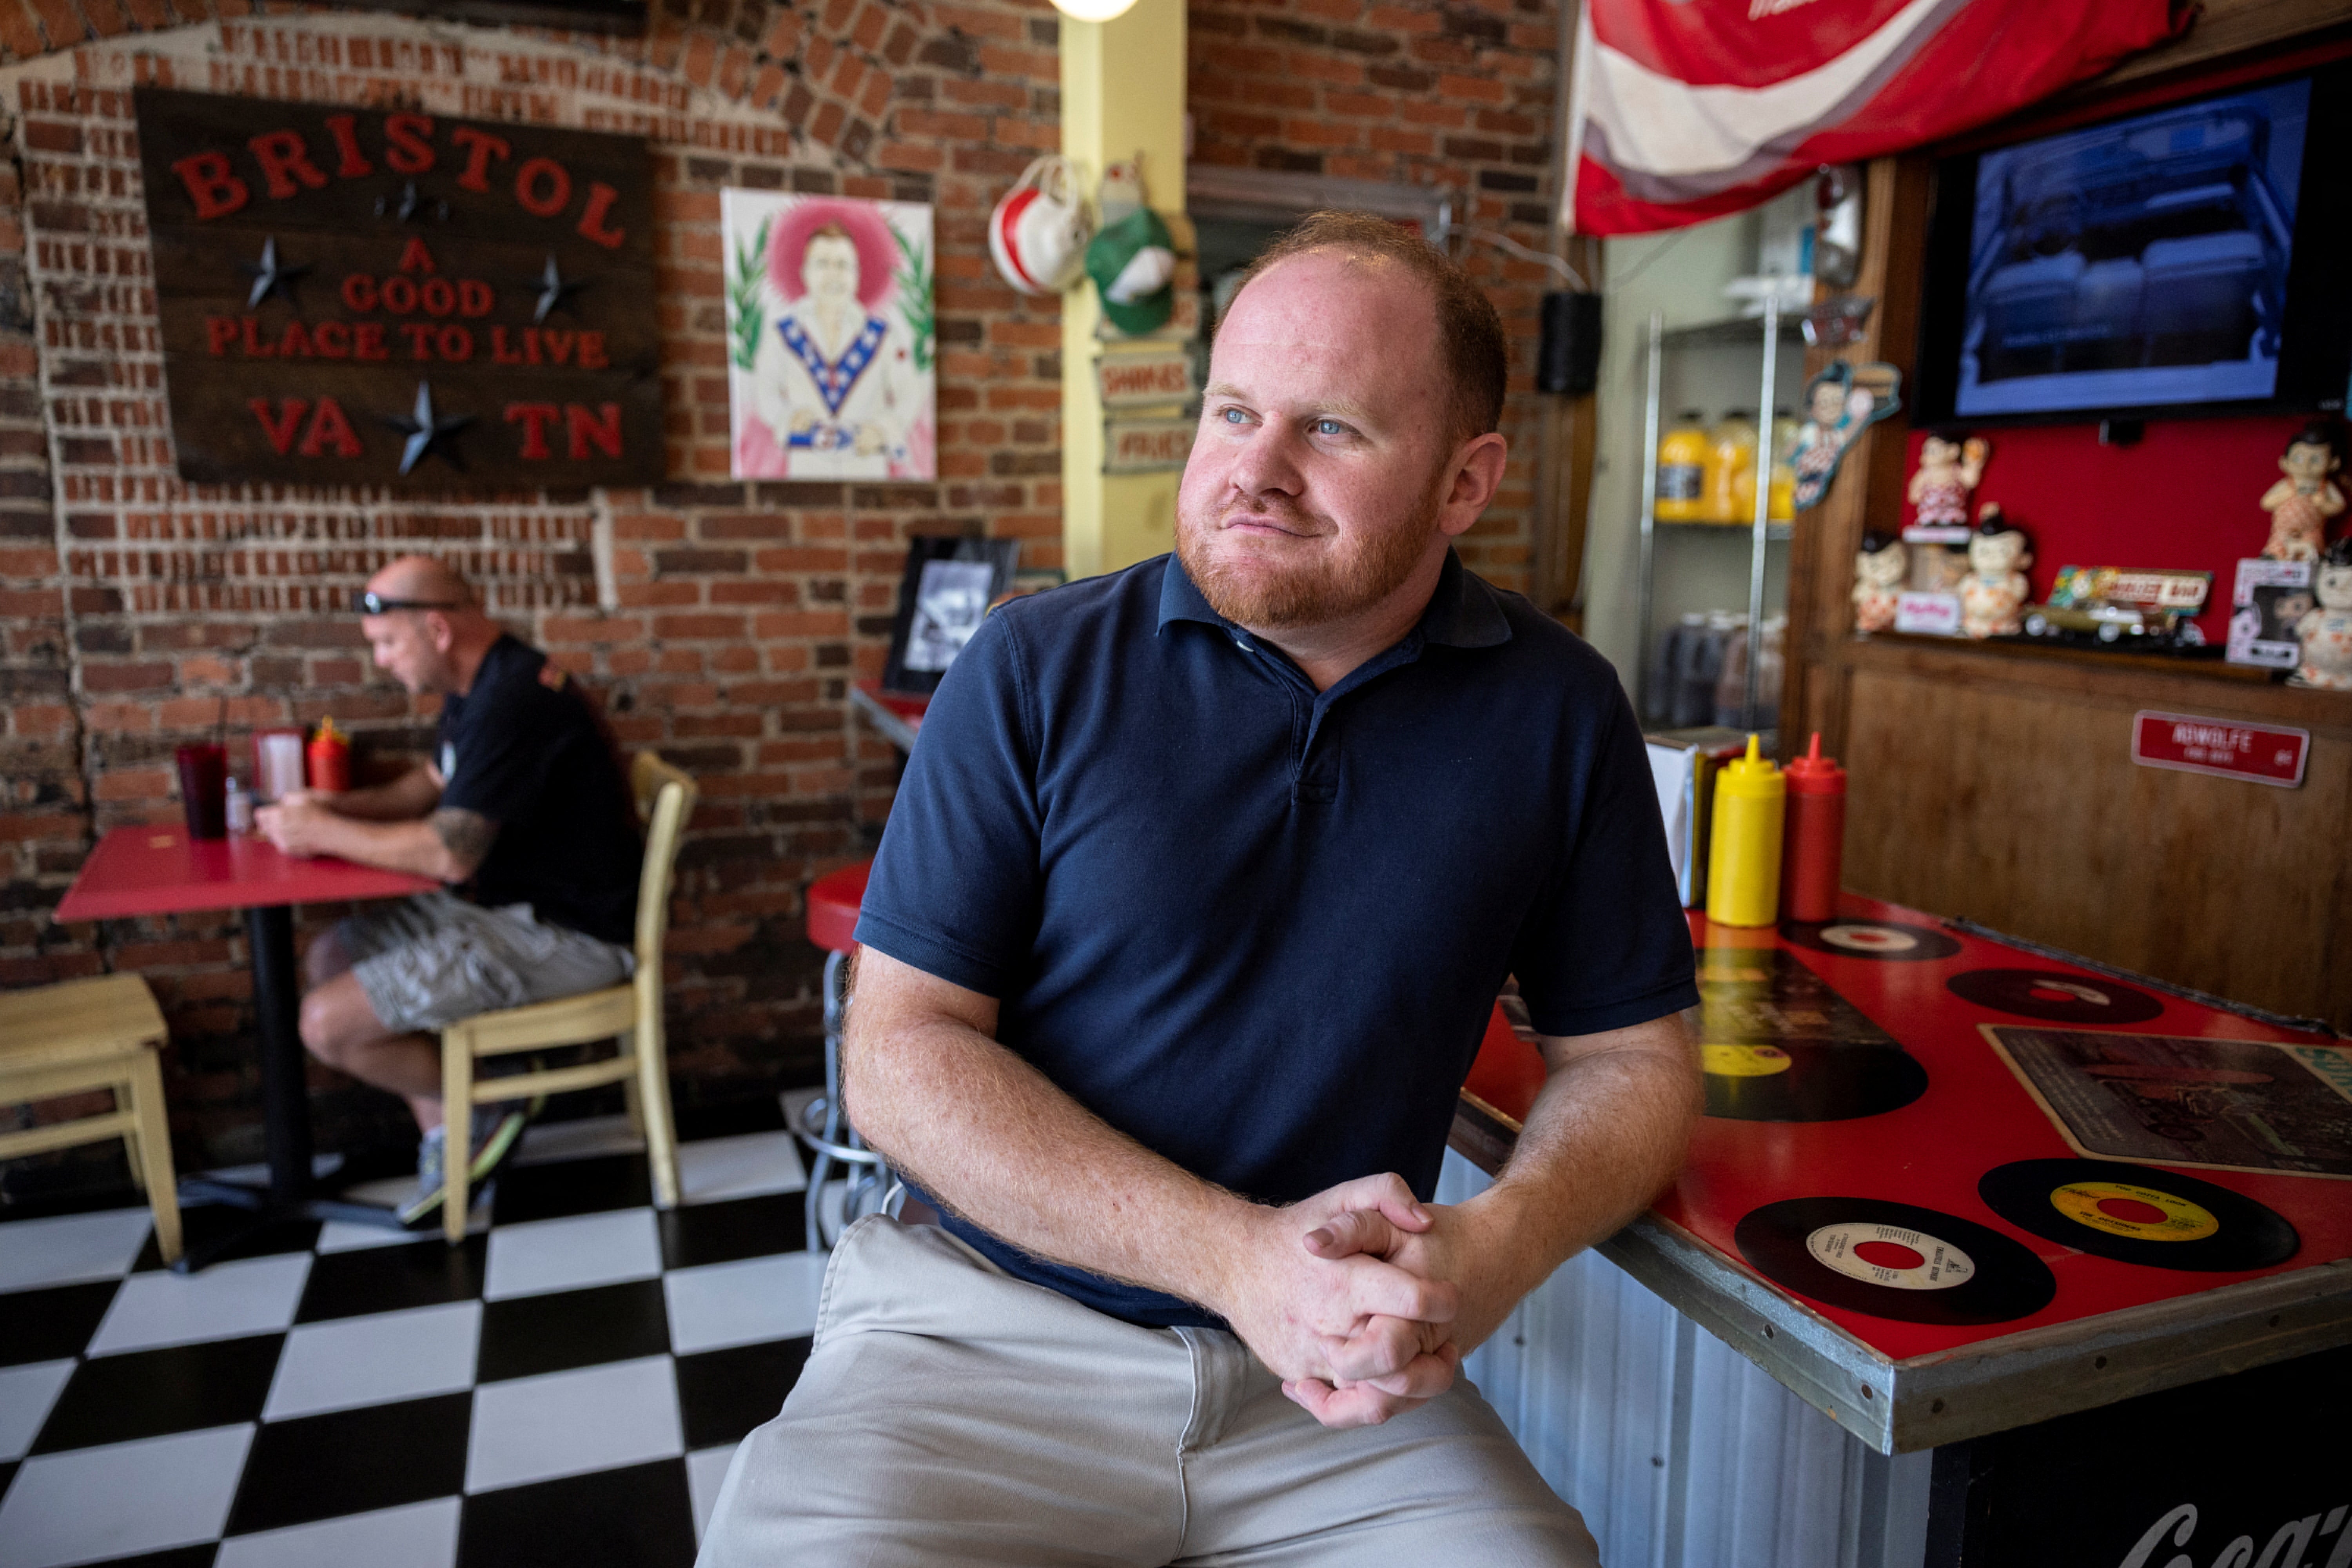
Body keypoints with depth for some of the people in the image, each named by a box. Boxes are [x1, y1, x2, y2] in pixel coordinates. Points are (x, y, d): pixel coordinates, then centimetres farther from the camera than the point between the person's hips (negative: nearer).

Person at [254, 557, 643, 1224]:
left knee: (328, 1023, -14)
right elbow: (430, 783, 23)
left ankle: (479, 1115, 9)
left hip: (566, 935, -11)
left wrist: (324, 834, -12)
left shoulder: (511, 700, -24)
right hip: (512, 902, 11)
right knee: (329, 958, 13)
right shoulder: (480, 687, 9)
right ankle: (444, 1136, 14)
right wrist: (333, 806, 5)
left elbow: (450, 855, -27)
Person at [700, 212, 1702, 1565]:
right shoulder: (1035, 670, -6)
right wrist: (1233, 1253, -19)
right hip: (990, 1323, -1)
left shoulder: (1560, 714, -1)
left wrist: (1497, 1252, -15)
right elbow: (901, 1049, -8)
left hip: (1337, 1376, 2)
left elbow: (1633, 1058, 6)